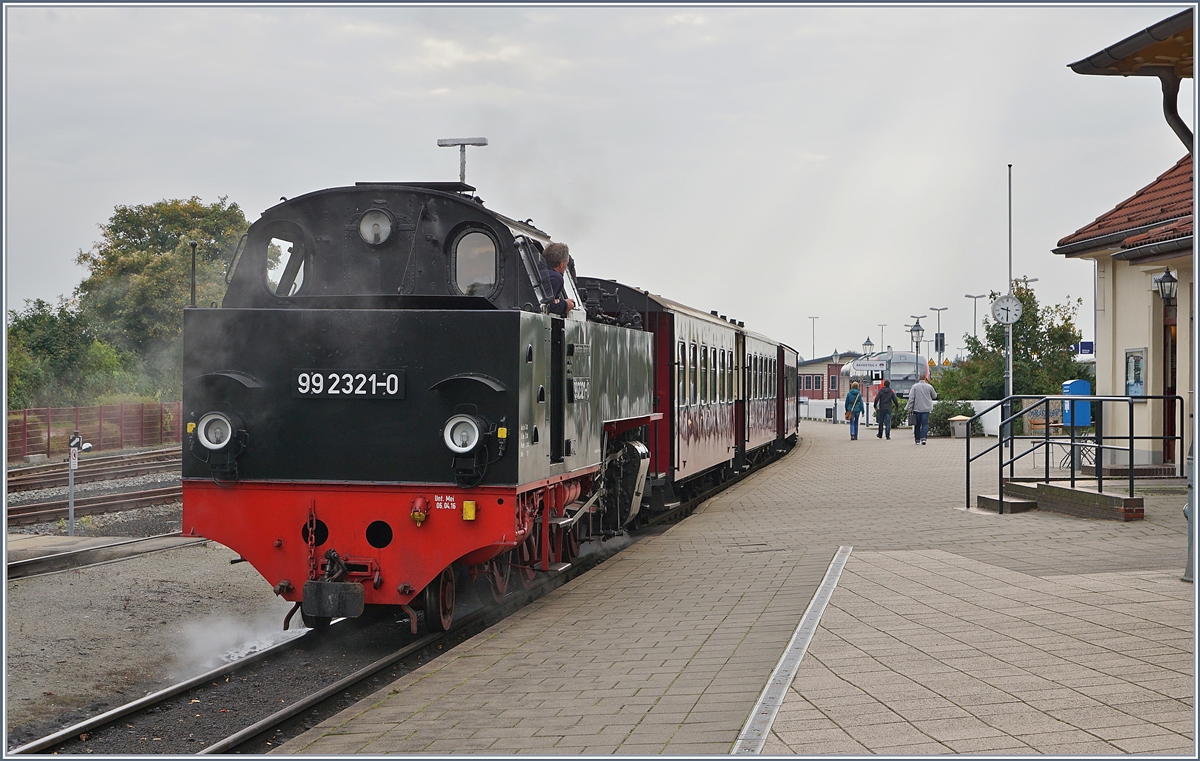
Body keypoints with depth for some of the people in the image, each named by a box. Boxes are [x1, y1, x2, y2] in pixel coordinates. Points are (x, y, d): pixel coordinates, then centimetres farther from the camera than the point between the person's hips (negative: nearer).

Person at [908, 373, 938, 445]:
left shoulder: (914, 386, -2)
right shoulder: (929, 387, 0)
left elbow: (911, 397, -7)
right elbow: (934, 396, 13)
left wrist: (910, 407, -4)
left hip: (917, 409, 0)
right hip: (926, 409, 0)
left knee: (917, 425, 10)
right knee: (925, 424, -1)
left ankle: (917, 439, 14)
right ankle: (923, 437, -19)